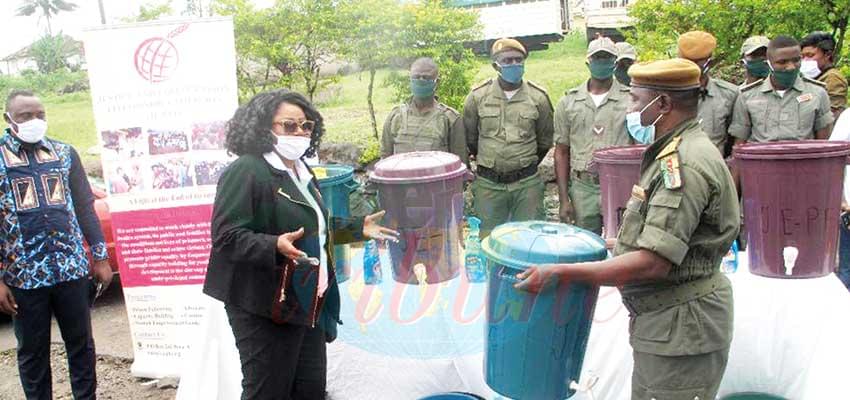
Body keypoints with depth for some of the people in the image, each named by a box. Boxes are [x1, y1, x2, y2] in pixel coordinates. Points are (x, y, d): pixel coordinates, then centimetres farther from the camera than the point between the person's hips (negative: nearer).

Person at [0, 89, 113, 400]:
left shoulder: (65, 153, 7)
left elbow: (85, 207, 9)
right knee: (32, 352, 11)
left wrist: (100, 257, 5)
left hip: (72, 269, 2)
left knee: (81, 345, 11)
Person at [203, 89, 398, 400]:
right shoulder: (246, 171, -14)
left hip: (308, 303, 9)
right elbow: (226, 236, -22)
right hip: (266, 307, -9)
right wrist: (275, 247, -37)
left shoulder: (300, 170, 16)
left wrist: (357, 228, 20)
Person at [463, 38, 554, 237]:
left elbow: (545, 140, 13)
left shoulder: (538, 97, 0)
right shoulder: (478, 96, -2)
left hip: (527, 184, 0)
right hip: (489, 184, 0)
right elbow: (469, 138, 10)